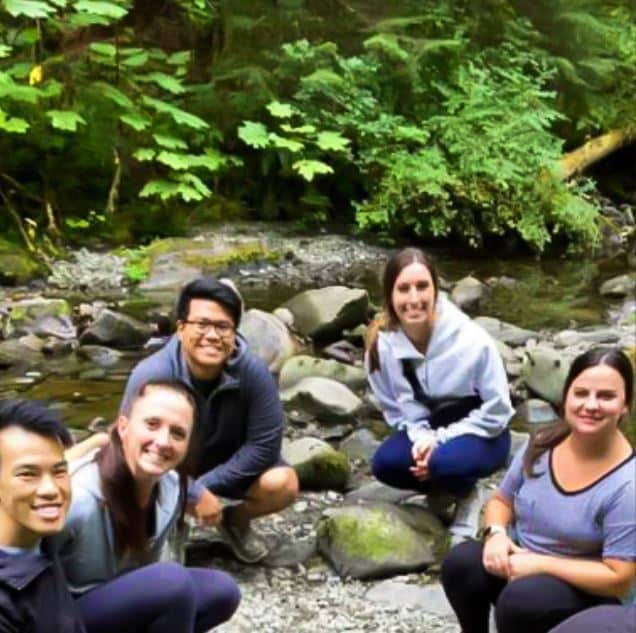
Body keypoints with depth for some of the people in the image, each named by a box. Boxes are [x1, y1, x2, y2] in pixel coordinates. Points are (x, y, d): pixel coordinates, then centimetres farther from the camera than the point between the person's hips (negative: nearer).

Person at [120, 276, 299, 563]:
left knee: (283, 484, -23)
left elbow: (264, 443, -20)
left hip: (229, 466, 2)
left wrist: (207, 485, -24)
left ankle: (235, 520, 12)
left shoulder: (253, 371, -26)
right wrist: (194, 494, -29)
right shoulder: (152, 374, -31)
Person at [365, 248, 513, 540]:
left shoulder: (472, 341, -26)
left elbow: (496, 412, -16)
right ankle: (438, 490, 7)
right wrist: (422, 437, -20)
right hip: (424, 431, 4)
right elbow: (394, 409, 1)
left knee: (444, 462, -36)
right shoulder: (382, 346, -15)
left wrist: (440, 439, -23)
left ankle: (466, 495, 2)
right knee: (385, 463, -25)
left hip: (480, 434, -4)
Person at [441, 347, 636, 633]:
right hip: (523, 561, 5)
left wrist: (541, 564, -23)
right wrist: (496, 533, -13)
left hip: (587, 592, -5)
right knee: (460, 563, -22)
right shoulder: (543, 445, -5)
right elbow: (502, 500, 10)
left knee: (521, 599, -35)